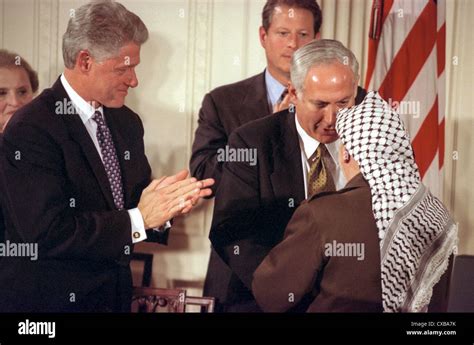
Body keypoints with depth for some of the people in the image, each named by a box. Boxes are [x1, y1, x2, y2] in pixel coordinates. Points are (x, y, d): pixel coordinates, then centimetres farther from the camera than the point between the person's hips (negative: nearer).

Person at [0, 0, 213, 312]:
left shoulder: (128, 123, 7)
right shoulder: (30, 130, -17)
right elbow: (48, 234, -24)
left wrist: (167, 204, -10)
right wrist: (140, 218, -19)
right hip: (50, 299, -7)